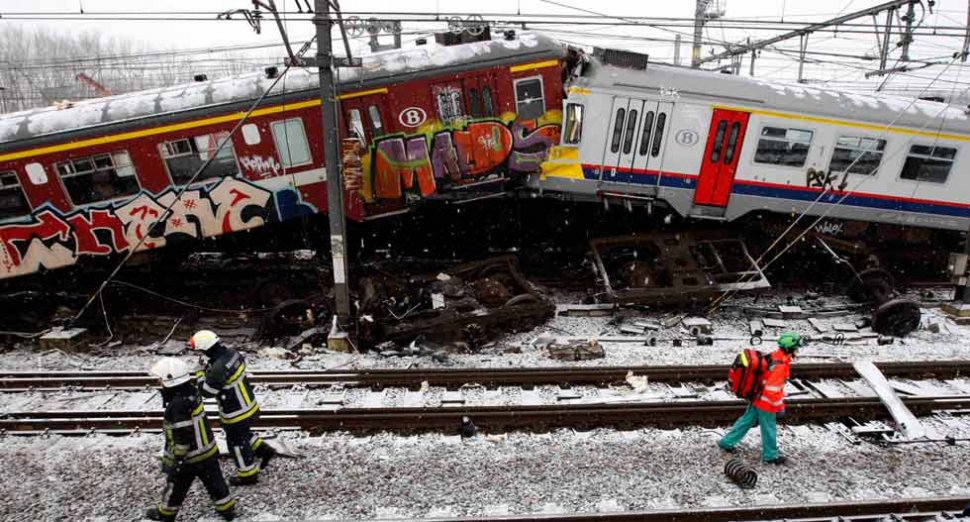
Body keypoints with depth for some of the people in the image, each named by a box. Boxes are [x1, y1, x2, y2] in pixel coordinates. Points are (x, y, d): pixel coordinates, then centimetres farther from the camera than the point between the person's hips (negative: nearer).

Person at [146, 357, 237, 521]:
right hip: (208, 451, 7)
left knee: (176, 486, 19)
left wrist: (176, 460, -15)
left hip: (189, 457, -7)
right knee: (215, 482, 17)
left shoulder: (177, 405, -28)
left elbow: (182, 437, -24)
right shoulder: (192, 392, -4)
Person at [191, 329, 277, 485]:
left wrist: (201, 372, -8)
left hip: (236, 412, -8)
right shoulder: (232, 352, -8)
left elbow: (207, 391, -22)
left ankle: (248, 474, 31)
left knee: (236, 442, 14)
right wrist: (209, 368, 4)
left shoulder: (218, 368, -34)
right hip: (247, 403, 8)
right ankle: (265, 450, 38)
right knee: (243, 434, 30)